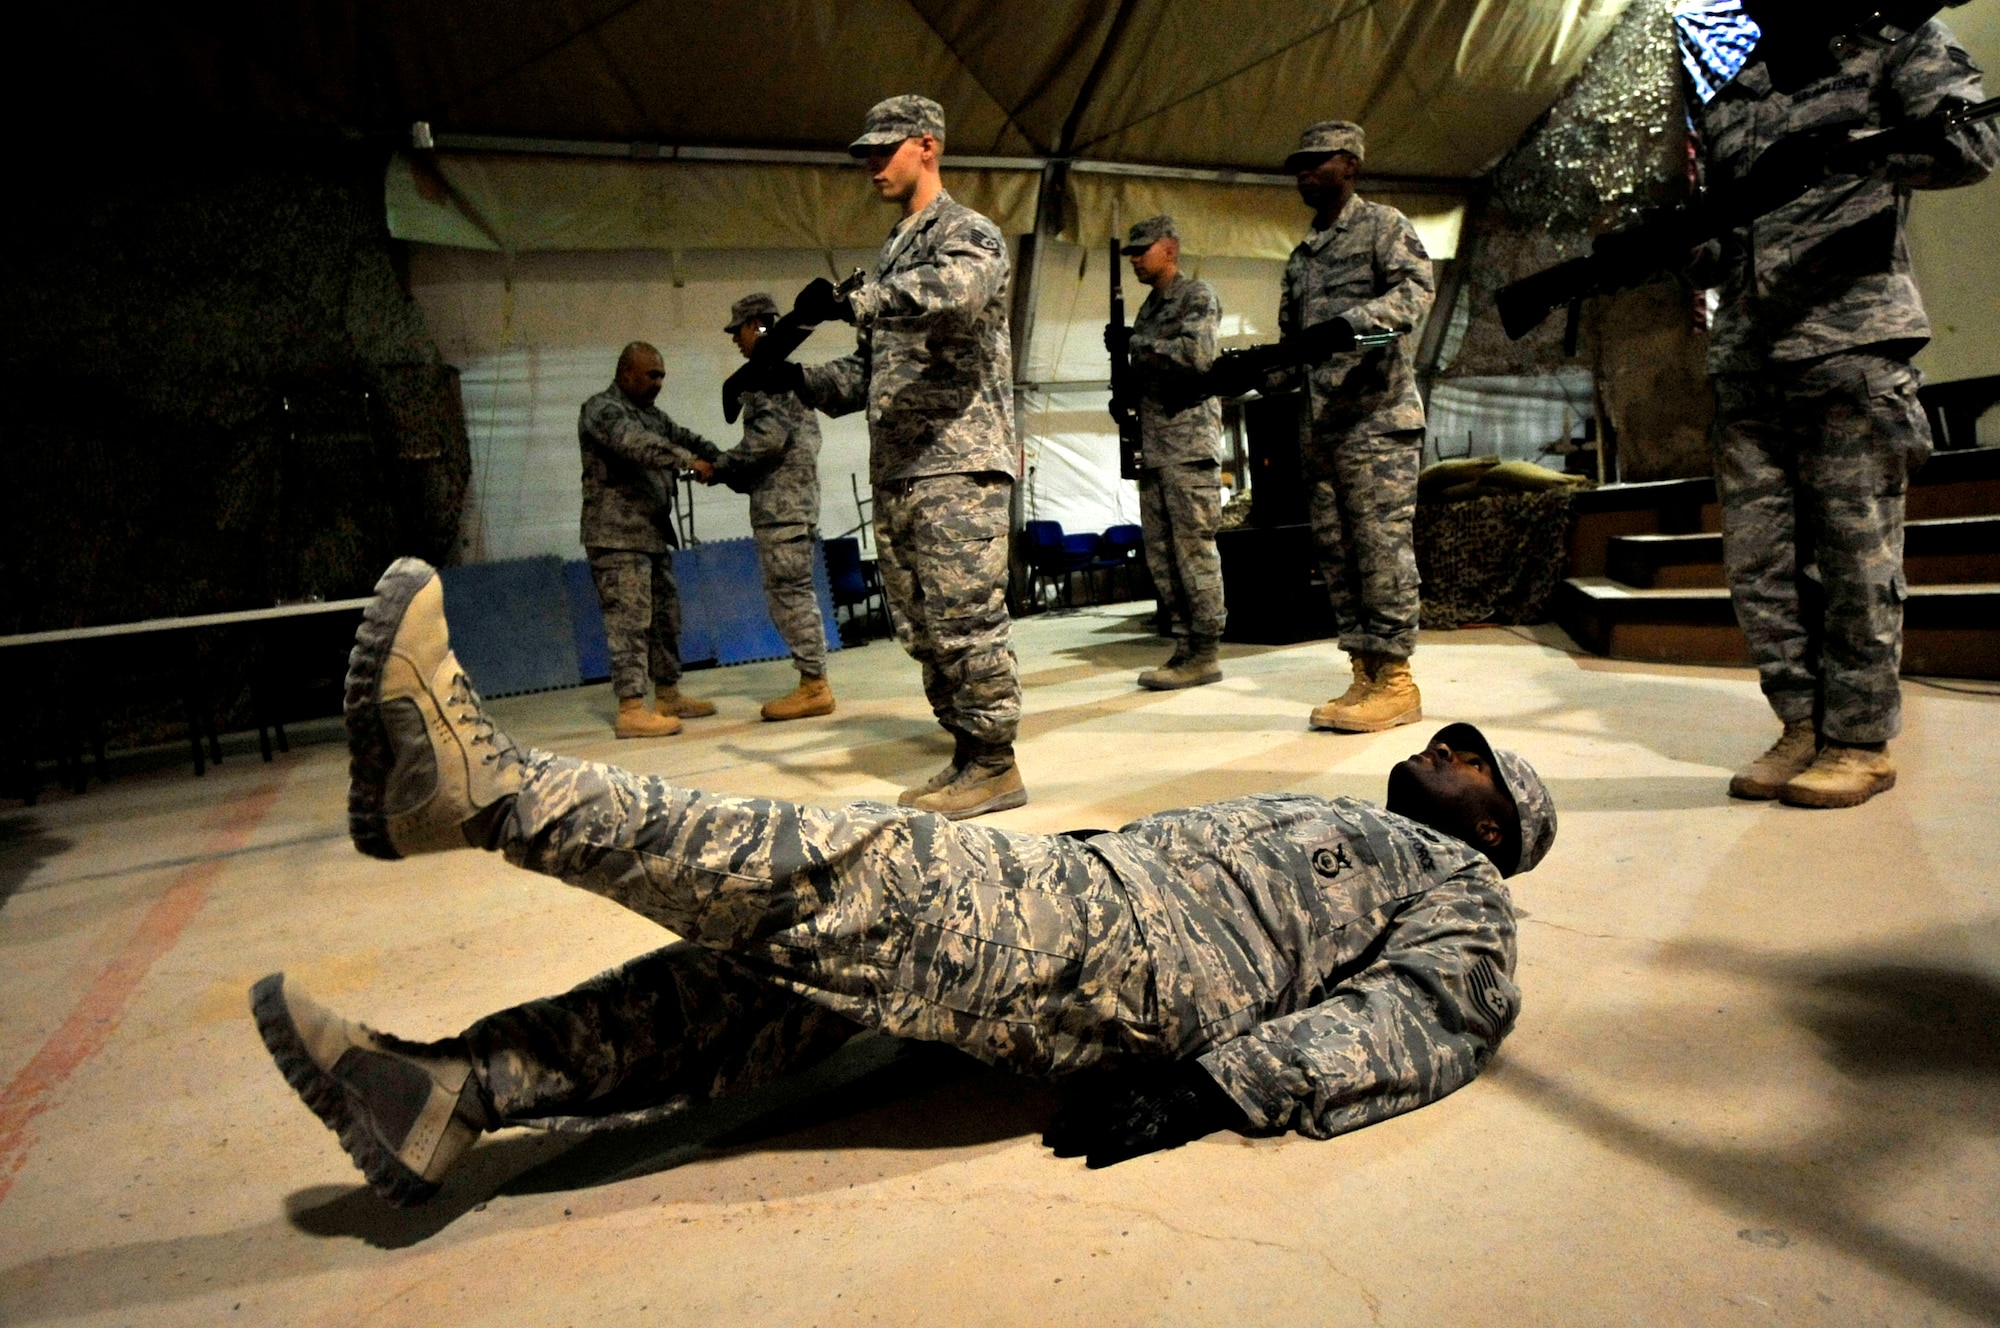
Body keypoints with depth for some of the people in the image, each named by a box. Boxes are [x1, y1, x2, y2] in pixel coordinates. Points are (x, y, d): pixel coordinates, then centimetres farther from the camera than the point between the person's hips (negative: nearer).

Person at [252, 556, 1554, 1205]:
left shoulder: (1464, 892, 14)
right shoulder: (1316, 819, 37)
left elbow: (1426, 1018, -5)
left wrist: (1214, 1089, -19)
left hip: (1147, 963, -7)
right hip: (1095, 888, 7)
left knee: (861, 874, -25)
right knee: (789, 960, -8)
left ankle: (487, 785, -26)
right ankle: (447, 1092, -10)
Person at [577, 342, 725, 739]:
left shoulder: (651, 414, 20)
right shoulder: (601, 410, -8)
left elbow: (684, 437, 15)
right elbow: (635, 444, -25)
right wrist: (688, 461, -34)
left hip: (654, 535, 9)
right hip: (618, 537, -9)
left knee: (665, 616, 13)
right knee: (629, 620, -12)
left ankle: (667, 695, 23)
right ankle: (631, 710, -13)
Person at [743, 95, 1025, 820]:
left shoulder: (970, 234, 0)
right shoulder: (892, 254, 24)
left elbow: (957, 290, -26)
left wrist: (853, 302, -32)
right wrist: (801, 379, 8)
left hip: (960, 465, -9)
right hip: (895, 472, 9)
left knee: (966, 618, -8)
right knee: (921, 626, 9)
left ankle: (995, 765, 2)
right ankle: (966, 754, 19)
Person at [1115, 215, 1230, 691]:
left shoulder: (1197, 295, -1)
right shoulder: (1149, 307, 23)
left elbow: (1197, 354, -17)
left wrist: (1135, 343, -11)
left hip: (1189, 445, -9)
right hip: (1152, 447, 9)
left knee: (1194, 549, -9)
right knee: (1160, 554, 6)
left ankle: (1204, 654, -5)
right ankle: (1184, 646, 11)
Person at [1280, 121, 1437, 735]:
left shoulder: (1383, 225, 4)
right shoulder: (1301, 253, 25)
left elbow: (1417, 289, -13)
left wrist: (1354, 320, -28)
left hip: (1376, 414, -7)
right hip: (1317, 423, 8)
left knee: (1383, 545, -9)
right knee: (1335, 550, 4)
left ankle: (1396, 682, -5)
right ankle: (1365, 677, 9)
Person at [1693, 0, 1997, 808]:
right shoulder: (1729, 103, 21)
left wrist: (1844, 153, -20)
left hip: (1849, 346, -5)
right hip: (1746, 361, 5)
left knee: (1855, 556, -4)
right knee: (1756, 557, 3)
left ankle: (1860, 742, 4)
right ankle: (1803, 726, 13)